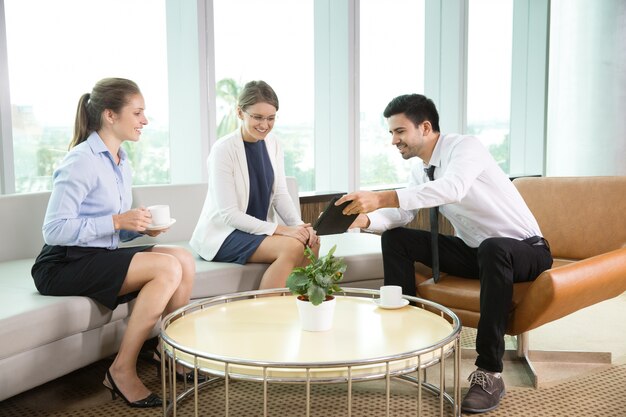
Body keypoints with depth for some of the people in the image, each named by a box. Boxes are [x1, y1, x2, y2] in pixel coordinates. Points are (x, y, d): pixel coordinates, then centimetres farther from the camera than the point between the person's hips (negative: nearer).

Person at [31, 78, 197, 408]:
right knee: (168, 267, -24)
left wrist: (142, 227, -4)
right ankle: (121, 371, -14)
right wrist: (117, 221, -22)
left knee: (184, 260, -10)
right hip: (63, 265, -8)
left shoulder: (120, 161, 11)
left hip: (101, 257, 8)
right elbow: (54, 230, -21)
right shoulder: (81, 161, -15)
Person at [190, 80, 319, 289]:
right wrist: (279, 229, -26)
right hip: (222, 234, -6)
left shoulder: (272, 144, 4)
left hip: (259, 229, 6)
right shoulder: (223, 149, -16)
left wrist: (299, 225, -16)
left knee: (311, 242, -20)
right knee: (292, 246, -28)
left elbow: (280, 194, 3)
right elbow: (228, 214, -19)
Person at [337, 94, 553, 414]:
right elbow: (402, 214, -1)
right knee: (394, 238, -5)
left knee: (493, 248, -42)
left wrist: (382, 198, -51)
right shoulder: (421, 169, 4)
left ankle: (489, 372, -32)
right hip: (473, 251, 7)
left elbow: (452, 189, -41)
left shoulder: (465, 146, -20)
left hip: (523, 250, -7)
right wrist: (365, 219, -23)